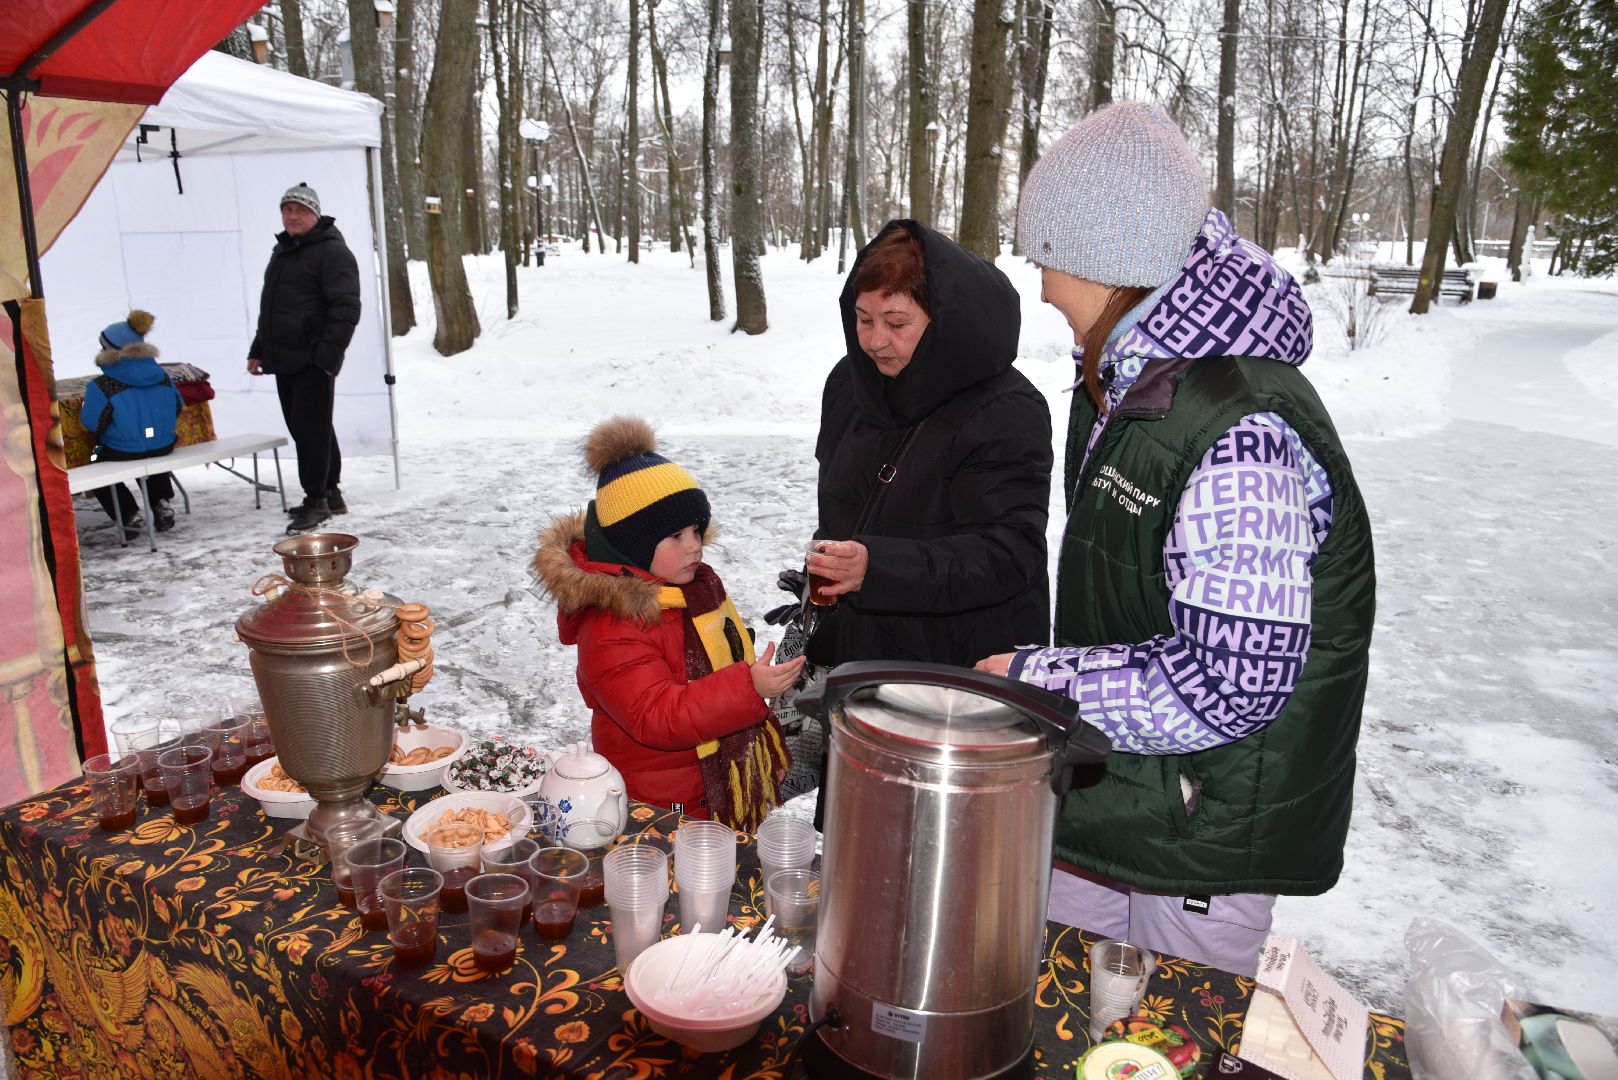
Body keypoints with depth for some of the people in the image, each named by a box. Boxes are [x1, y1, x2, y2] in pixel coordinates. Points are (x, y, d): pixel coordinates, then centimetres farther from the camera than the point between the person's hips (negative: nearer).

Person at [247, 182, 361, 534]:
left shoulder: (332, 252, -9)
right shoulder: (282, 251, 21)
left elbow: (346, 309, -17)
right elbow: (268, 308, 29)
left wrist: (327, 355, -21)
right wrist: (257, 350, 24)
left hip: (312, 362, -10)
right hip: (284, 360, 10)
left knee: (311, 428, -7)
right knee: (305, 428, 13)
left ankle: (316, 500, 0)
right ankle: (330, 494, 22)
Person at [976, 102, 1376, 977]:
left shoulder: (1243, 433, -28)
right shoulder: (1125, 384, 4)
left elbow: (1229, 683, -28)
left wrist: (1032, 679, -20)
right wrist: (1045, 675, 15)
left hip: (1206, 830, -8)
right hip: (1105, 790, 9)